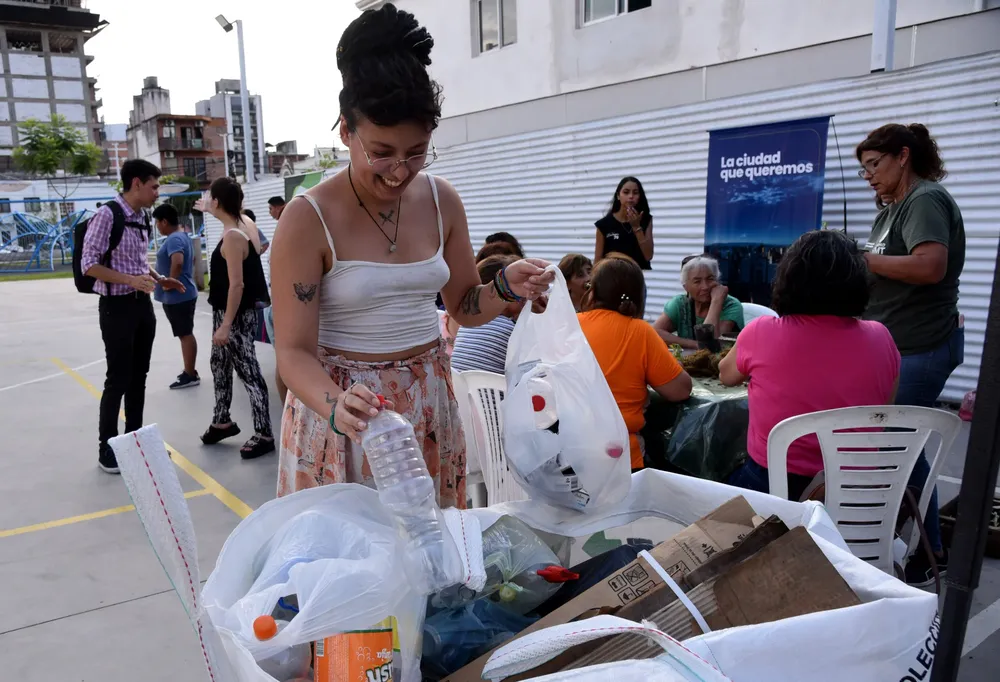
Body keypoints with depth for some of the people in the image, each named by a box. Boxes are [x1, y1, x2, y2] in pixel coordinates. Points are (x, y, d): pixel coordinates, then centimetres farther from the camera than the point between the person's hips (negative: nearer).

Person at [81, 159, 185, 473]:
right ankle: (107, 448, 14)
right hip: (118, 306, -7)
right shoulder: (107, 214, -14)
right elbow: (88, 264, -17)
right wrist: (131, 280, -25)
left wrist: (160, 280, 4)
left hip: (143, 304, 8)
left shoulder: (143, 217, 9)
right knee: (118, 379, 0)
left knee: (138, 376, 14)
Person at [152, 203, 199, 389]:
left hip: (177, 296, -10)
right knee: (186, 334, 15)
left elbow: (177, 262, -34)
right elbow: (191, 260, 26)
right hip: (182, 294, 10)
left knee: (185, 334, -4)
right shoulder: (182, 236, 14)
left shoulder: (174, 239, -18)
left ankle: (190, 375, 3)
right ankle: (189, 371, 23)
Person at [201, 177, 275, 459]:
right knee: (219, 364, 22)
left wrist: (226, 325, -23)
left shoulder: (232, 236, -23)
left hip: (235, 315, -10)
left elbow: (236, 284, -25)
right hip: (225, 311, 10)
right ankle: (222, 421, 37)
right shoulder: (245, 223, 4)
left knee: (248, 372, -4)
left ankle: (263, 435, 5)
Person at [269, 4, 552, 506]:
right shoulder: (308, 218, -14)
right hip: (343, 410, -4)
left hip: (428, 402, 4)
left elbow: (463, 306, 10)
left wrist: (506, 288, -11)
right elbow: (294, 351, -14)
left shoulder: (441, 201, -1)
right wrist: (336, 406, -33)